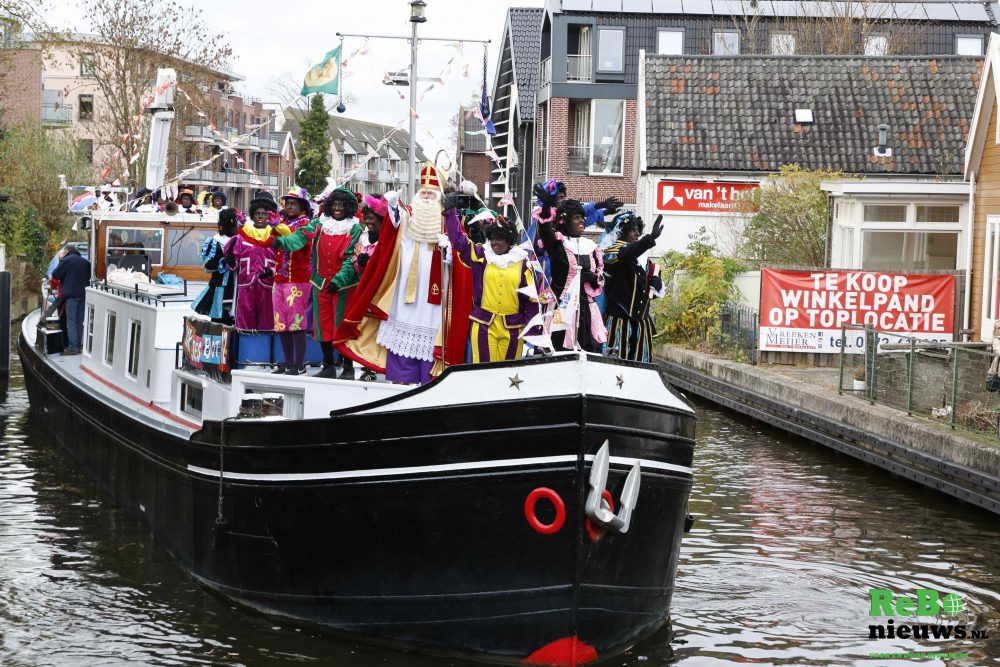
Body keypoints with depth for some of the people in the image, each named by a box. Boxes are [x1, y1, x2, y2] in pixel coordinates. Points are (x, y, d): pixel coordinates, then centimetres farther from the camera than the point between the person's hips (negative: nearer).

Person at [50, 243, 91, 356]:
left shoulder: (66, 260, -6)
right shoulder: (85, 262, 13)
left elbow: (55, 275, -7)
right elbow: (89, 275, 20)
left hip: (71, 294, -6)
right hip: (83, 294, 6)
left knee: (71, 321, -6)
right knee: (80, 321, 10)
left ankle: (73, 347, -11)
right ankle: (79, 345, 12)